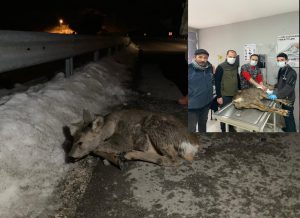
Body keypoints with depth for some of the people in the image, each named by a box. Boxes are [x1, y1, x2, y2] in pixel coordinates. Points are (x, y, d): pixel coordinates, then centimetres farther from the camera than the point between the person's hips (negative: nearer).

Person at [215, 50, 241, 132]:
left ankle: (231, 128, 30)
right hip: (225, 96, -6)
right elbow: (217, 82, -13)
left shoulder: (235, 66, 8)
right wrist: (219, 96, -16)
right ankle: (224, 130, 20)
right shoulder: (221, 67, -12)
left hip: (235, 95, 6)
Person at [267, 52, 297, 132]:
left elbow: (289, 88, -28)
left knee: (289, 116, -1)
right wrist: (274, 91, 7)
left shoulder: (291, 72, -20)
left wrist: (277, 95, -32)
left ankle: (292, 130, 11)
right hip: (283, 97, 8)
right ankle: (288, 128, 36)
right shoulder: (281, 70, 8)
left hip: (288, 98, -8)